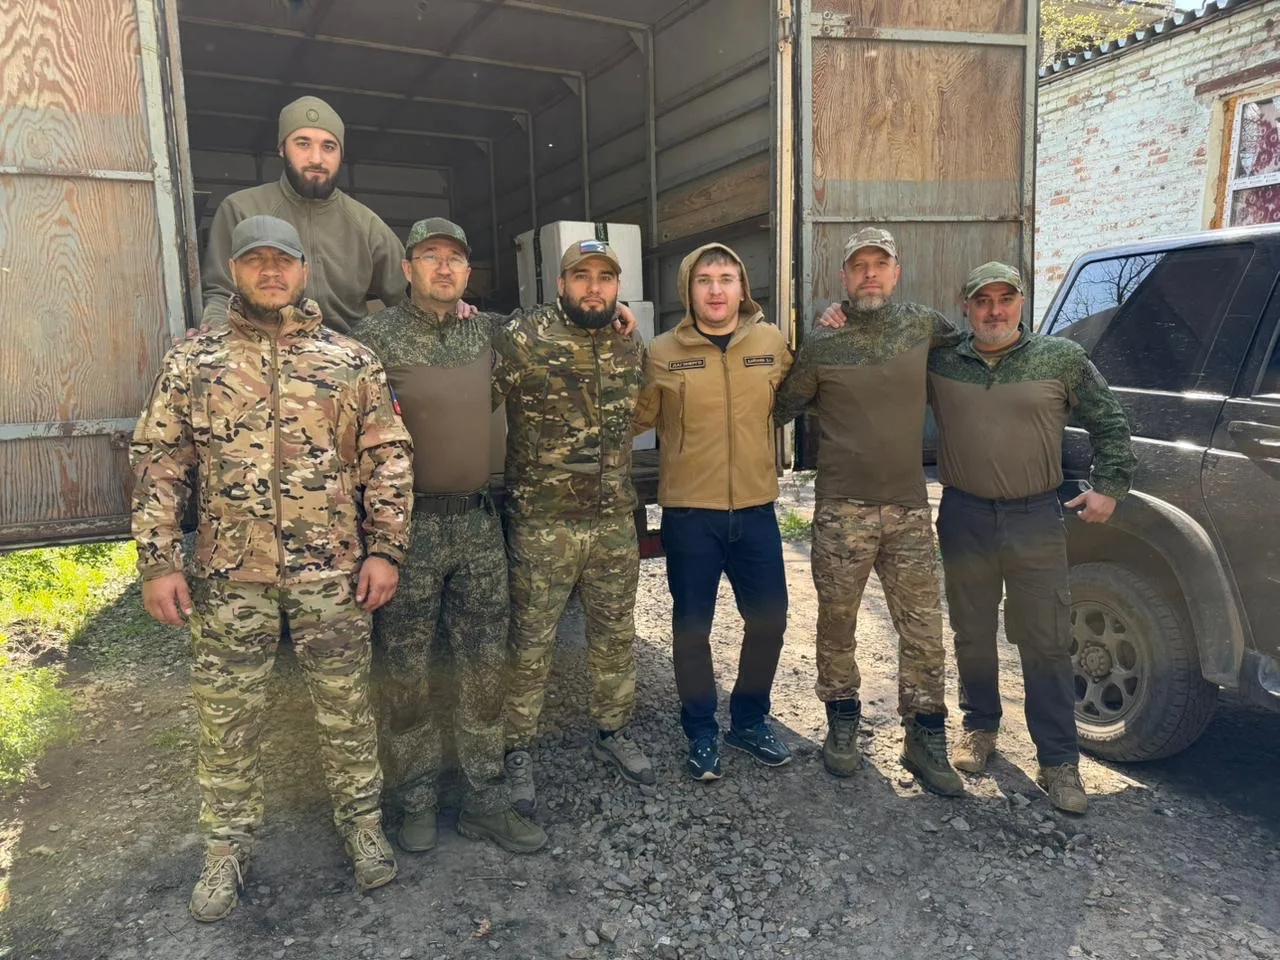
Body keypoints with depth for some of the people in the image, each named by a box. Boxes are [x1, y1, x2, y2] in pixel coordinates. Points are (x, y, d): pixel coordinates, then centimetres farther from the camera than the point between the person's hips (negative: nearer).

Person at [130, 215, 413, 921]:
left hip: (332, 571, -1)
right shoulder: (192, 361, 4)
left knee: (345, 705, 10)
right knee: (225, 716, 12)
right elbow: (158, 462, 4)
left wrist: (385, 548, -4)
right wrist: (157, 561, -3)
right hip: (229, 573, 1)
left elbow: (388, 457, 2)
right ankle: (227, 846, 31)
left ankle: (361, 821, 31)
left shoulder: (351, 360, 2)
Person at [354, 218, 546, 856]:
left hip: (478, 522, 4)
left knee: (486, 666, 9)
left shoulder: (486, 333, 9)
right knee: (407, 674, 6)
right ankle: (416, 802, 26)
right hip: (408, 524, -4)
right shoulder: (374, 337, -6)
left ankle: (485, 801, 24)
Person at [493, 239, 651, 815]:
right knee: (530, 645, 6)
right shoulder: (523, 336, -9)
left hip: (616, 523, 5)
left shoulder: (632, 346, 7)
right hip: (542, 524, -5)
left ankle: (612, 732, 38)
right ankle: (517, 752, 25)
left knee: (616, 637, 17)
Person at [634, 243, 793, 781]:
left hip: (756, 508, 3)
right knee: (692, 626, 8)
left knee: (769, 618, 11)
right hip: (690, 512, -2)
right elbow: (636, 417, 2)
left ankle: (750, 721, 34)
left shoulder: (773, 343, 2)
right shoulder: (663, 353, -4)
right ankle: (701, 733, 27)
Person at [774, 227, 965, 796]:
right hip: (842, 509, -2)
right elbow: (782, 409, 5)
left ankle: (924, 740, 19)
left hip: (910, 508, 2)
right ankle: (842, 723, 29)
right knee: (837, 623, 8)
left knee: (923, 629, 5)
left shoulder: (923, 326, 5)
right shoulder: (821, 345, -2)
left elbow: (962, 340, 26)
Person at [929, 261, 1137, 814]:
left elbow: (1110, 424, 8)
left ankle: (1059, 760, 13)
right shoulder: (940, 363, 2)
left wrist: (1109, 486, 2)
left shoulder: (1062, 359, 1)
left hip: (1037, 520, -1)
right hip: (965, 519, 1)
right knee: (973, 635, 14)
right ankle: (980, 726, 34)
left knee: (1046, 642, 2)